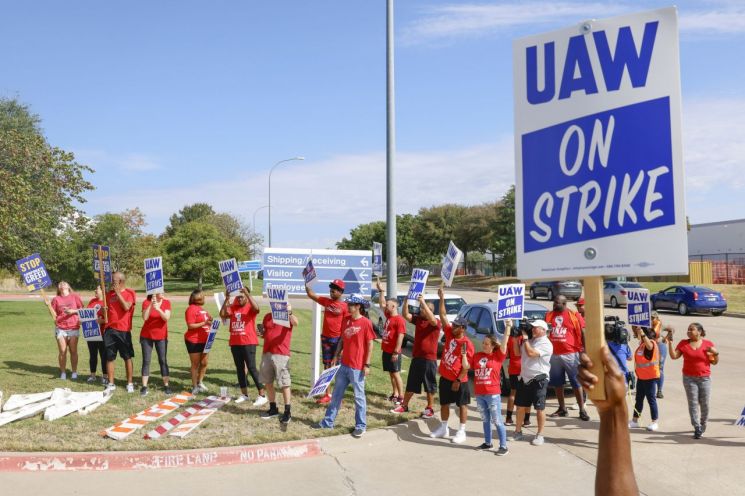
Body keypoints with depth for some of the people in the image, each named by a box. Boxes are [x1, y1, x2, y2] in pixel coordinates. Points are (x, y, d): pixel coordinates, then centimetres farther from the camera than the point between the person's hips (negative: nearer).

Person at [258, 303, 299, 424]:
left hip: (281, 355, -6)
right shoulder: (267, 317, 12)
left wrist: (289, 312, -42)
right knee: (267, 382, 12)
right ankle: (273, 408, 24)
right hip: (267, 353, 6)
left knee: (284, 383, -4)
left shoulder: (287, 317, -4)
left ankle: (287, 412, 3)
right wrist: (261, 333, 1)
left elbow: (295, 323, -27)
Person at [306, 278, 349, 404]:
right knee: (326, 366, 10)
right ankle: (326, 395, 17)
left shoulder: (344, 306, -8)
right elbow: (311, 294, 7)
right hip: (325, 338, 5)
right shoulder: (326, 301, 6)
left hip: (338, 339, -5)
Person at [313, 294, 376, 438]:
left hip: (357, 367, -7)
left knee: (359, 396, 4)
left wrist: (367, 364, -13)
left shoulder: (366, 322, -13)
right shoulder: (346, 320, 6)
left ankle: (361, 426, 16)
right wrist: (336, 357, 11)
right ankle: (328, 422, 25)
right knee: (336, 394, 14)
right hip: (344, 365, 7)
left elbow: (370, 345, -11)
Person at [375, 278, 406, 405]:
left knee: (396, 374, -5)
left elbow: (400, 337, -21)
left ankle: (401, 397, -1)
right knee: (391, 373, 13)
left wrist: (396, 352, -23)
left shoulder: (399, 320, -17)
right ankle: (395, 394, 20)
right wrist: (380, 291, 14)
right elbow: (381, 304, 20)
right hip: (386, 350, 9)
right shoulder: (388, 316, 8)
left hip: (393, 352, -8)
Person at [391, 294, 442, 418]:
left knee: (430, 386, 6)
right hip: (416, 358, 6)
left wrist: (423, 302, -35)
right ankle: (404, 406, 24)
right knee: (410, 384, 14)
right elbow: (405, 315, -4)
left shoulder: (436, 323, -10)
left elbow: (432, 319, -33)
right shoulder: (418, 319, 6)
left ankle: (430, 409, 17)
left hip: (429, 359, -5)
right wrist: (407, 300, -16)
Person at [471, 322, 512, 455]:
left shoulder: (498, 356, -4)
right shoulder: (477, 356, 7)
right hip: (479, 394, 5)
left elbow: (504, 342, -13)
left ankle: (503, 446, 6)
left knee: (497, 421, 0)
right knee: (485, 420, 17)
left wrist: (508, 327, -14)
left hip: (493, 394, -5)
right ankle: (488, 443, 29)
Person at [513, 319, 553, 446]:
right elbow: (518, 353, 16)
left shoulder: (545, 344, -13)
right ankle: (518, 431, 24)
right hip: (524, 378, 8)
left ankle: (540, 435, 6)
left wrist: (525, 338, -16)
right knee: (520, 406, 12)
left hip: (538, 379, -7)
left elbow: (531, 353, -25)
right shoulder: (530, 340, 12)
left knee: (540, 408, -1)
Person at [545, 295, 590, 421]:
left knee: (576, 382, 2)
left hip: (570, 354, -4)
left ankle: (582, 410, 8)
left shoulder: (574, 316, -5)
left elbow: (582, 334, -3)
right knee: (557, 382, 10)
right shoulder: (549, 315, 6)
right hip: (554, 354, 4)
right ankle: (562, 409, 22)